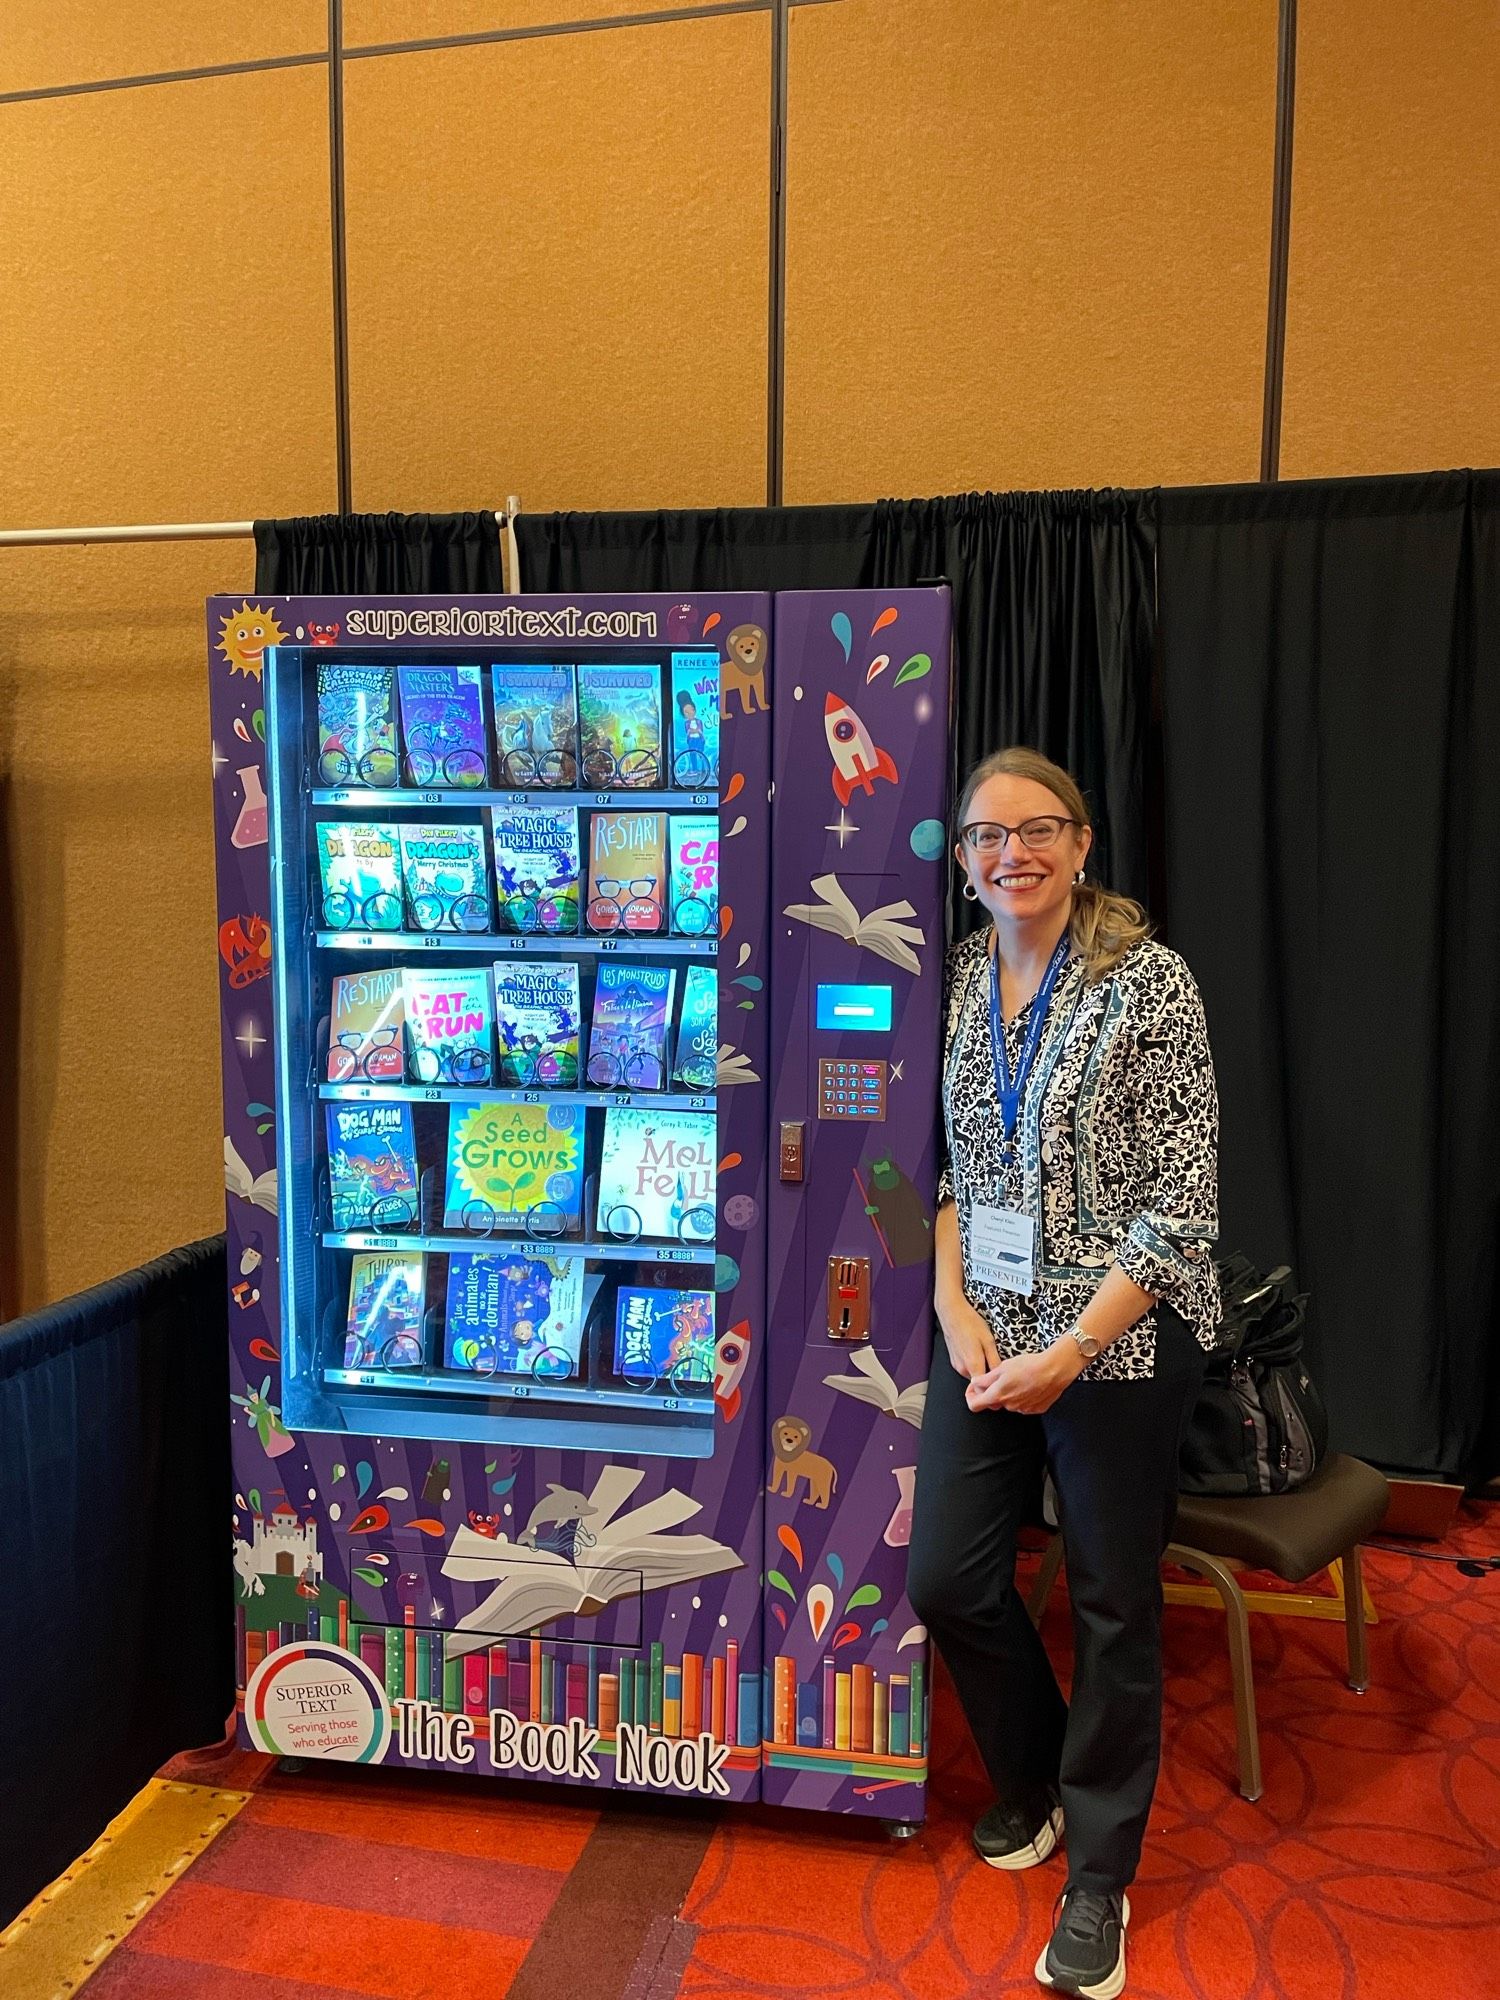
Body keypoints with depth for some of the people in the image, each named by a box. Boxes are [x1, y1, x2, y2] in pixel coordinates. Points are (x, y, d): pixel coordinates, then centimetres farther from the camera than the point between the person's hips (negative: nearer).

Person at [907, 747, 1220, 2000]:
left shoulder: (1150, 983, -13)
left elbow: (1182, 1205, -14)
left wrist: (1070, 1352, -17)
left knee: (1113, 1603, 11)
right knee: (948, 1581, 10)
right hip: (988, 1334, 5)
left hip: (1119, 1343, -4)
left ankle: (1098, 1876, 34)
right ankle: (1032, 1780, 41)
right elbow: (952, 1164, 8)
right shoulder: (959, 979, 2)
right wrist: (955, 1307, -5)